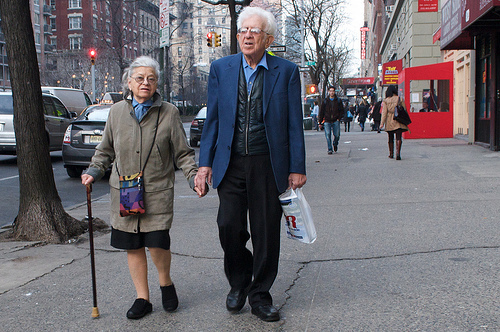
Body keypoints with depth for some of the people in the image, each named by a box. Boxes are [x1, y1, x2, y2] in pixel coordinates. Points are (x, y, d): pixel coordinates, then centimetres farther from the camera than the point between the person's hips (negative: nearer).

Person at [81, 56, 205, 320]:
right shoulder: (117, 112, 7)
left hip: (158, 192, -3)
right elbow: (106, 150, 17)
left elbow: (183, 153, 3)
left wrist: (193, 177, -11)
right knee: (133, 247, 8)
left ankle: (166, 283, 21)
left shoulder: (169, 113, 0)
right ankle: (142, 299, 23)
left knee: (157, 244, -10)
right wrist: (94, 171, 2)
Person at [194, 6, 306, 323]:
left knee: (266, 233, 4)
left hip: (269, 165, -1)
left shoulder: (286, 71, 1)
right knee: (229, 227, -1)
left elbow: (294, 123, 2)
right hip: (231, 164, 1)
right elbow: (212, 119, 8)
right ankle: (239, 282, 26)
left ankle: (260, 295, 23)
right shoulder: (221, 68, 7)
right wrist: (205, 163, 3)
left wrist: (297, 168, -2)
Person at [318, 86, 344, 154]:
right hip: (327, 121, 0)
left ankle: (335, 144, 30)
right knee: (328, 135, -7)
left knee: (337, 135, 0)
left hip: (336, 121, 0)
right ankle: (330, 149, 0)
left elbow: (342, 110, 12)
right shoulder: (325, 101, 5)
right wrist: (320, 122, 4)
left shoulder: (338, 100, 7)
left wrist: (339, 118, -3)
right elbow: (321, 112, 8)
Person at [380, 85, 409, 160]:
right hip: (398, 121, -1)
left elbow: (384, 112, -4)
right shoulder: (399, 99, -1)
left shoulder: (385, 101, 0)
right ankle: (398, 153, -20)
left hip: (389, 122, 1)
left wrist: (382, 123, -4)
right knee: (399, 138, -5)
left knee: (391, 138, 14)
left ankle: (391, 154, 22)